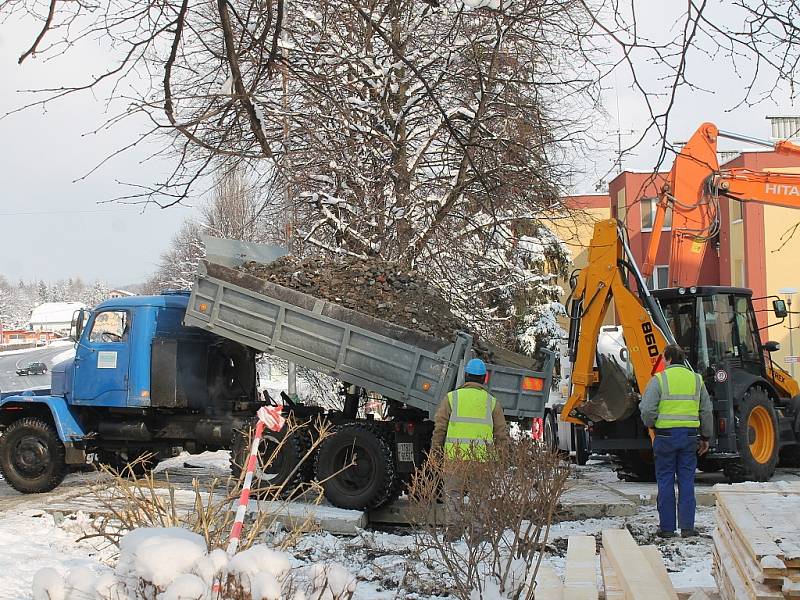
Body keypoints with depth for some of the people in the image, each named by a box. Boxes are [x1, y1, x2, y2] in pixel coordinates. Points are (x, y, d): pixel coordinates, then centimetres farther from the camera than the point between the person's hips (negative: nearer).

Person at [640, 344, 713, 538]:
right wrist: (706, 437, 21)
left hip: (666, 435, -3)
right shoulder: (696, 379, 7)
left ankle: (666, 527, 7)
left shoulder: (659, 379, -6)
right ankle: (687, 527, 7)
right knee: (687, 481, 7)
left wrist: (651, 424, 11)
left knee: (665, 481, 5)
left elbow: (647, 410, -11)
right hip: (689, 435, 3)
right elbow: (707, 412, 11)